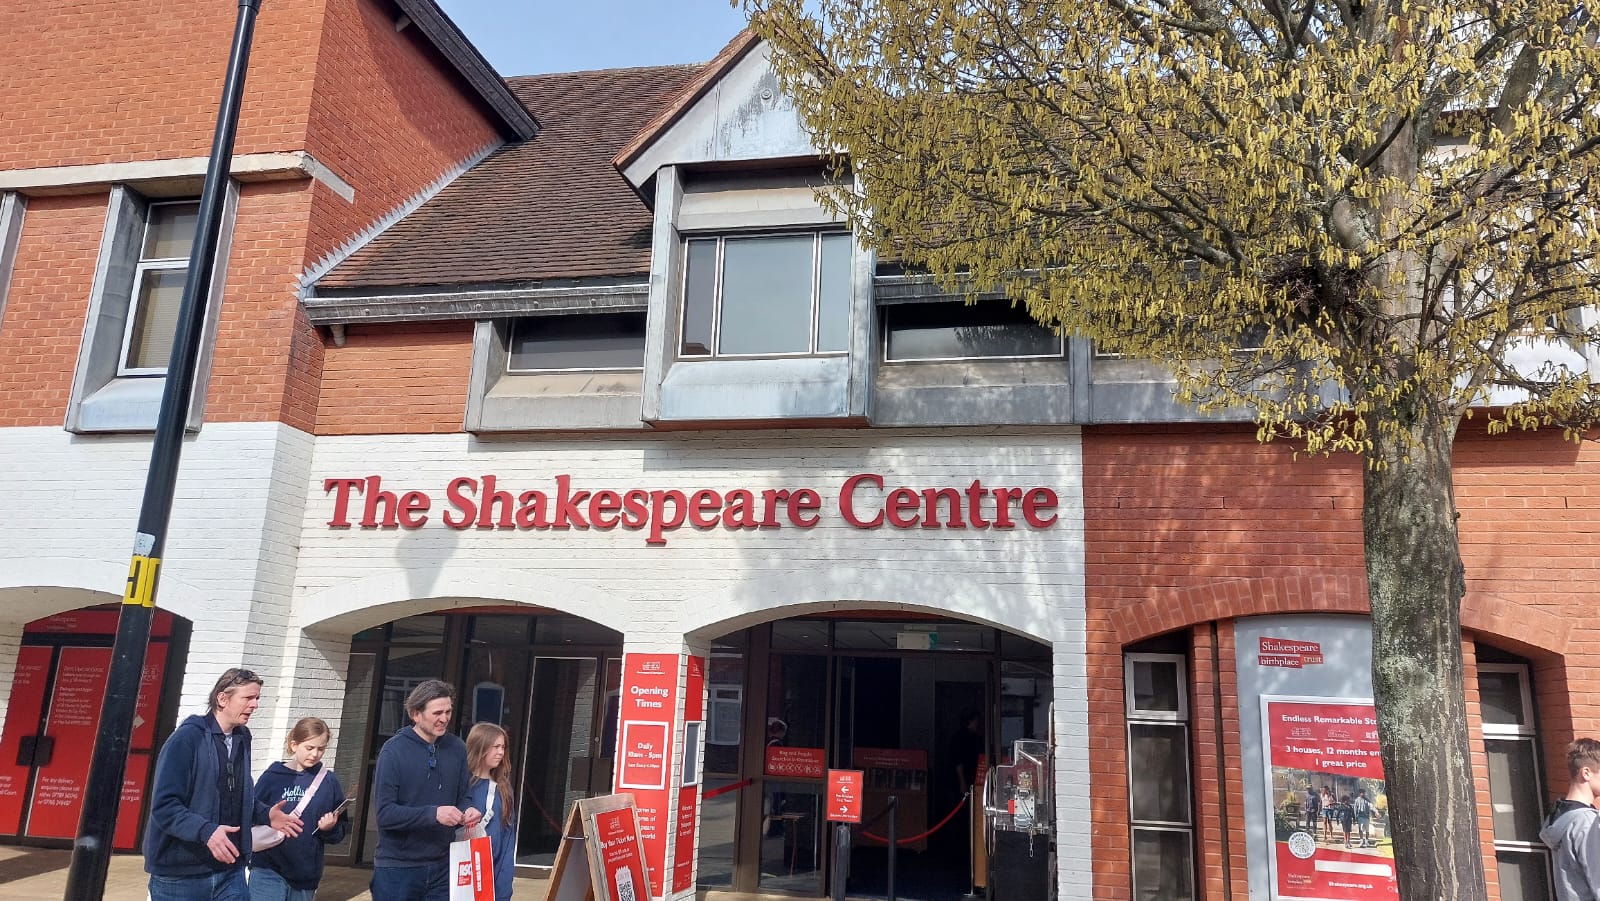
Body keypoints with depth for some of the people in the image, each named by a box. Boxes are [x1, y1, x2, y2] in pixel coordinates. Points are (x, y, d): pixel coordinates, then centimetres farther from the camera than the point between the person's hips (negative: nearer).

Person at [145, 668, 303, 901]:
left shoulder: (242, 739, 9)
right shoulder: (187, 738, -15)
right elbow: (164, 805, -20)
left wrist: (265, 814, 6)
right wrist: (205, 830, -31)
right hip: (180, 874, -6)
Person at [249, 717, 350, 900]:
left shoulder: (329, 781, 5)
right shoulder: (273, 777, -1)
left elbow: (338, 835, 9)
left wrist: (330, 828, -11)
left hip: (306, 876, 3)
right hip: (268, 872, -2)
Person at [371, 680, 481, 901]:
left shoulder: (457, 748, 2)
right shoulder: (394, 750, -12)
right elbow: (385, 813, -16)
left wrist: (468, 810, -13)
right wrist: (433, 814, -27)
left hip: (442, 866, 4)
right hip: (397, 868, -4)